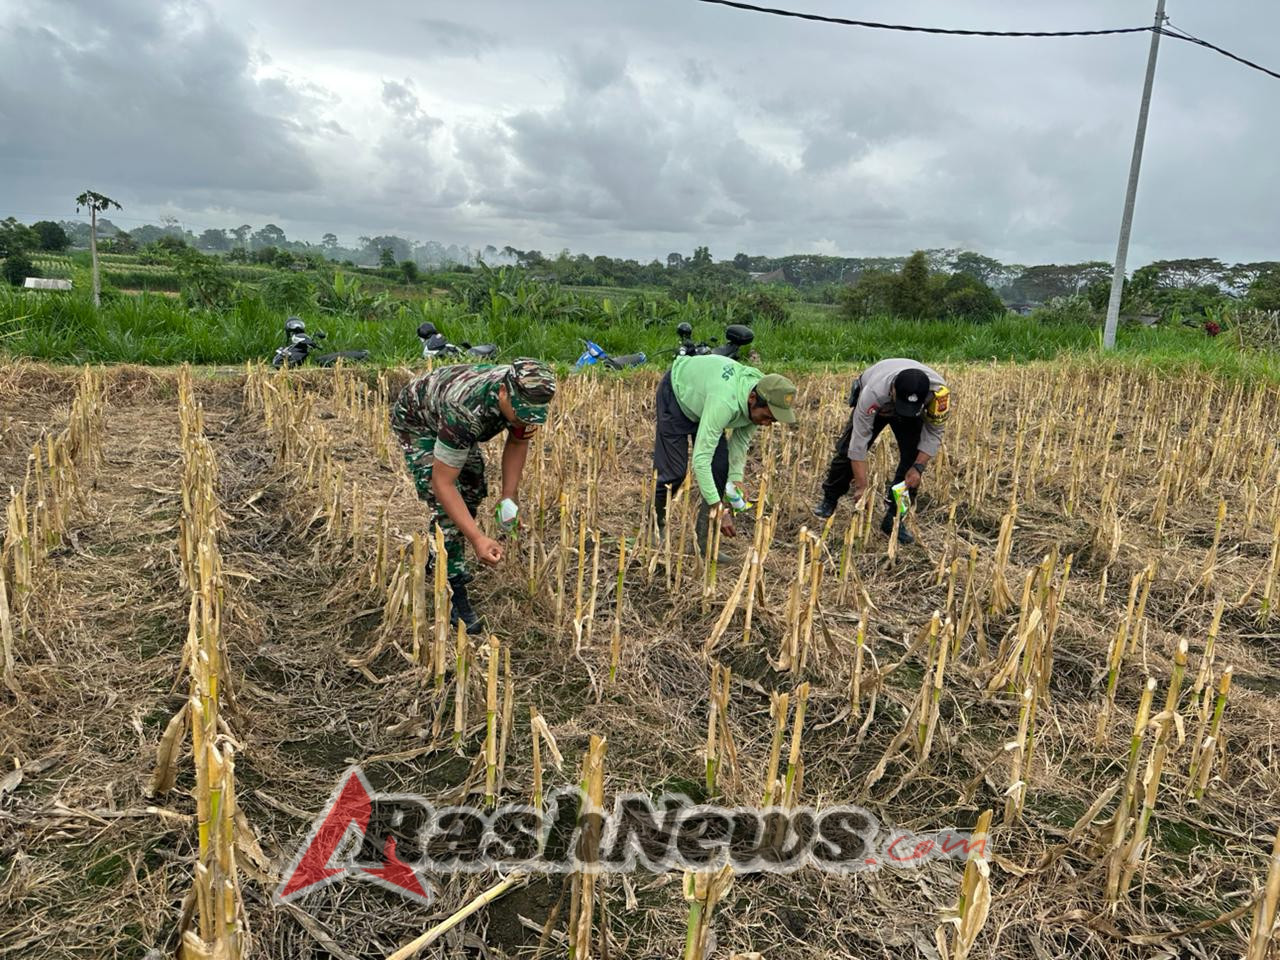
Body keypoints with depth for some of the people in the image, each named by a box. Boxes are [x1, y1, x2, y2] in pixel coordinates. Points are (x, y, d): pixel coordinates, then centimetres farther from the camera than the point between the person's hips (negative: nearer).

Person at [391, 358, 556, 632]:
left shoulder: (526, 396, -27)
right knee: (445, 506, -17)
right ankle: (455, 596, -9)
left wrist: (509, 497, -15)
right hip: (415, 419, -7)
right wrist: (478, 539, -46)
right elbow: (442, 483, -41)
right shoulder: (464, 410, -46)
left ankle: (443, 561, 32)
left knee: (472, 493, 9)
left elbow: (517, 441, -7)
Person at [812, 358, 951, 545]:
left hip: (911, 416, 1)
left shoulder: (939, 392, -40)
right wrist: (861, 487, -38)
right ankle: (829, 500, 19)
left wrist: (918, 467, -34)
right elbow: (859, 442, -39)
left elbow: (933, 434, -23)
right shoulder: (873, 393, -46)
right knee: (848, 449, -5)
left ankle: (894, 518, -2)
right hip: (877, 407, -1)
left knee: (912, 457, -14)